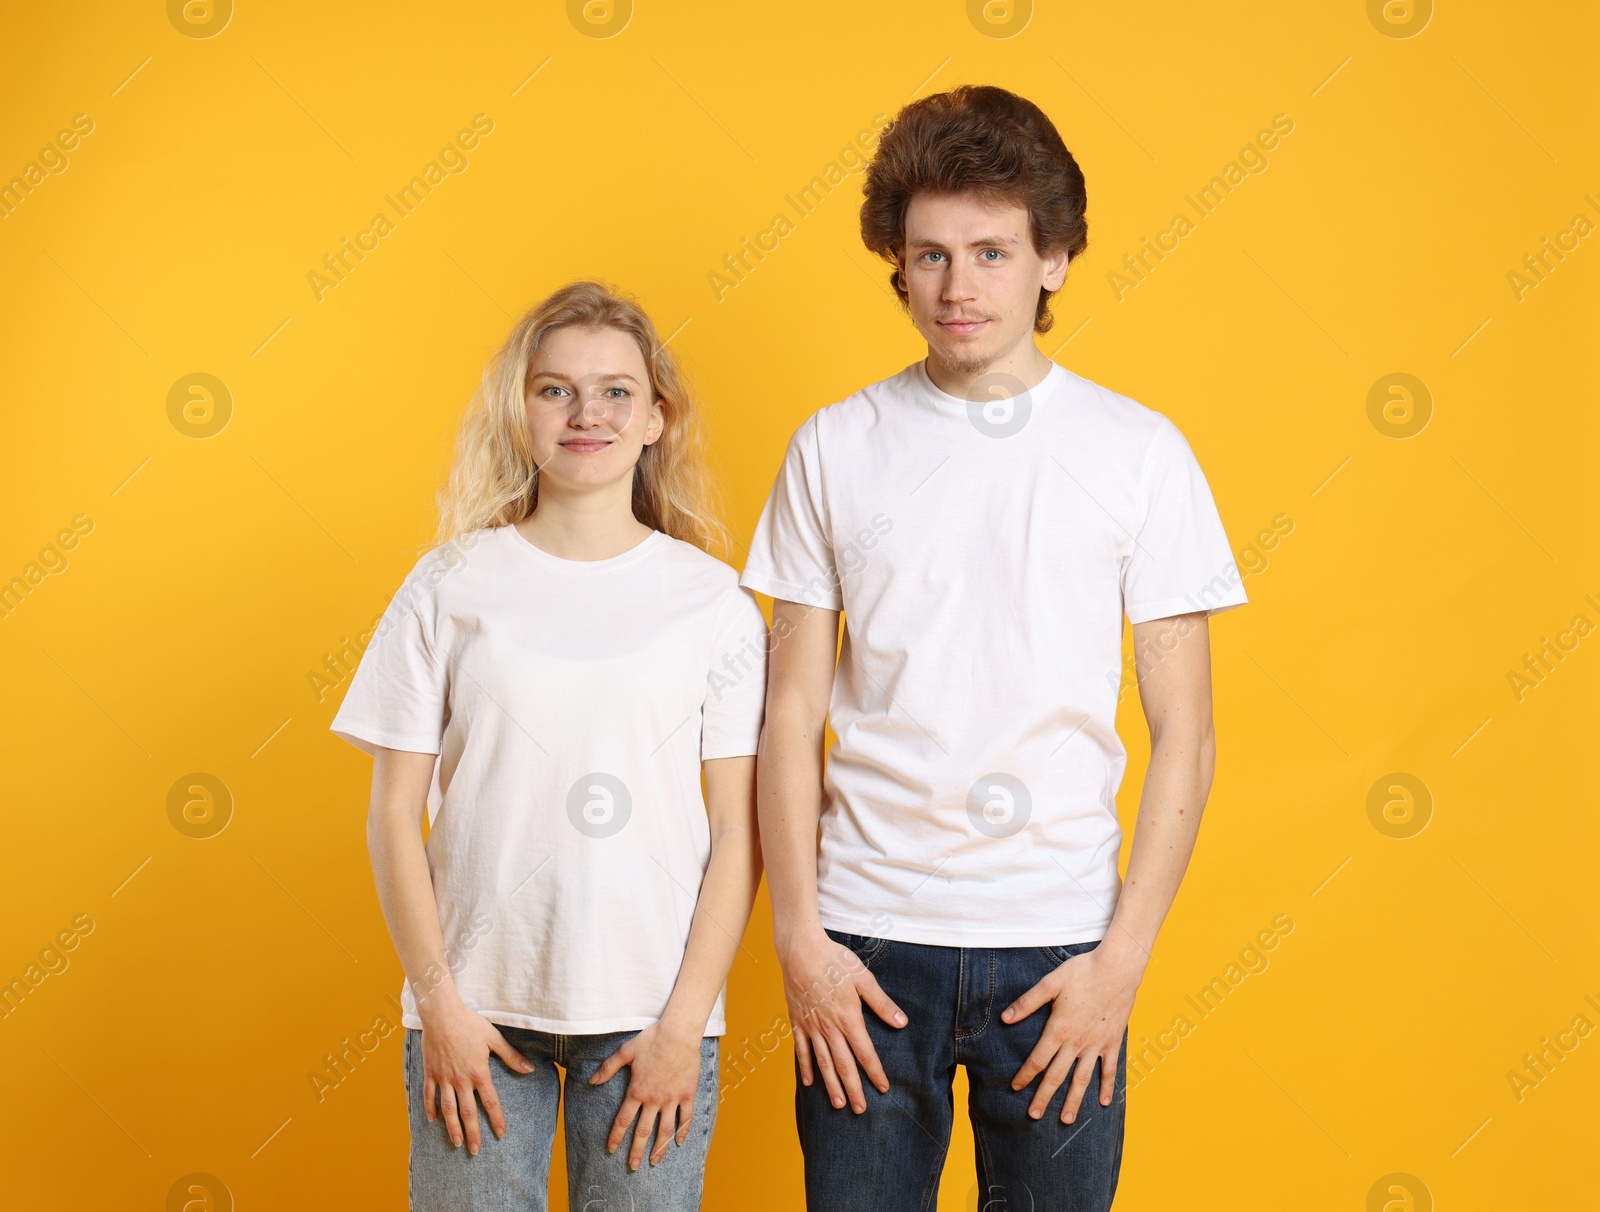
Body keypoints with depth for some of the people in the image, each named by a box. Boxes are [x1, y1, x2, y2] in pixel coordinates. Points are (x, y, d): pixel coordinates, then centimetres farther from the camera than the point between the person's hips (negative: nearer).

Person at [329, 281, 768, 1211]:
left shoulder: (714, 600, 2)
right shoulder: (450, 589, 2)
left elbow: (738, 832, 1)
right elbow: (395, 813, 3)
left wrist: (684, 1025, -5)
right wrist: (438, 1005, -3)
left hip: (650, 1015, 0)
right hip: (479, 1005, 0)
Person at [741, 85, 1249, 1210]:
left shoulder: (1140, 450, 1)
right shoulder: (835, 448, 4)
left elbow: (1185, 736, 1)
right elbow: (792, 712, 5)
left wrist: (1124, 957, -6)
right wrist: (798, 936, -3)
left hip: (1060, 945, 0)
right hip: (869, 939, 1)